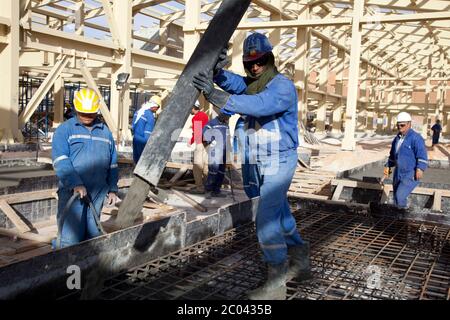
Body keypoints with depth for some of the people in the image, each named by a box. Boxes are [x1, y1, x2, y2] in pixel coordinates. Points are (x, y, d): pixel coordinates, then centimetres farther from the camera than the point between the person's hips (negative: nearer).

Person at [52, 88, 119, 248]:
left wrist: (112, 189, 14)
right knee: (70, 238, -9)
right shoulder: (64, 130, 1)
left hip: (97, 193, 4)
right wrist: (76, 184, -22)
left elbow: (113, 164, 19)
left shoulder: (106, 132, 14)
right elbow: (60, 161, -12)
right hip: (72, 191, -4)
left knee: (92, 236, 10)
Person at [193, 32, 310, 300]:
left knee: (267, 222, -10)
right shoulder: (249, 84, 9)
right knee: (280, 214, 20)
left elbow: (259, 105, -34)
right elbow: (231, 81, -10)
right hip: (256, 162, 8)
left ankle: (276, 284, 2)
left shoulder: (283, 86, -15)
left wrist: (215, 95, -42)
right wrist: (217, 70, -33)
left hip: (279, 162, -8)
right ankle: (300, 261, 39)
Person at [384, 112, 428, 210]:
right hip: (398, 174, 8)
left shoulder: (415, 138, -13)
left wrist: (420, 169, -26)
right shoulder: (397, 138, 13)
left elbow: (422, 156, -17)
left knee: (400, 196, -20)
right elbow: (392, 155, 26)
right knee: (397, 198, 14)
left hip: (411, 175, -8)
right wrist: (388, 166, 20)